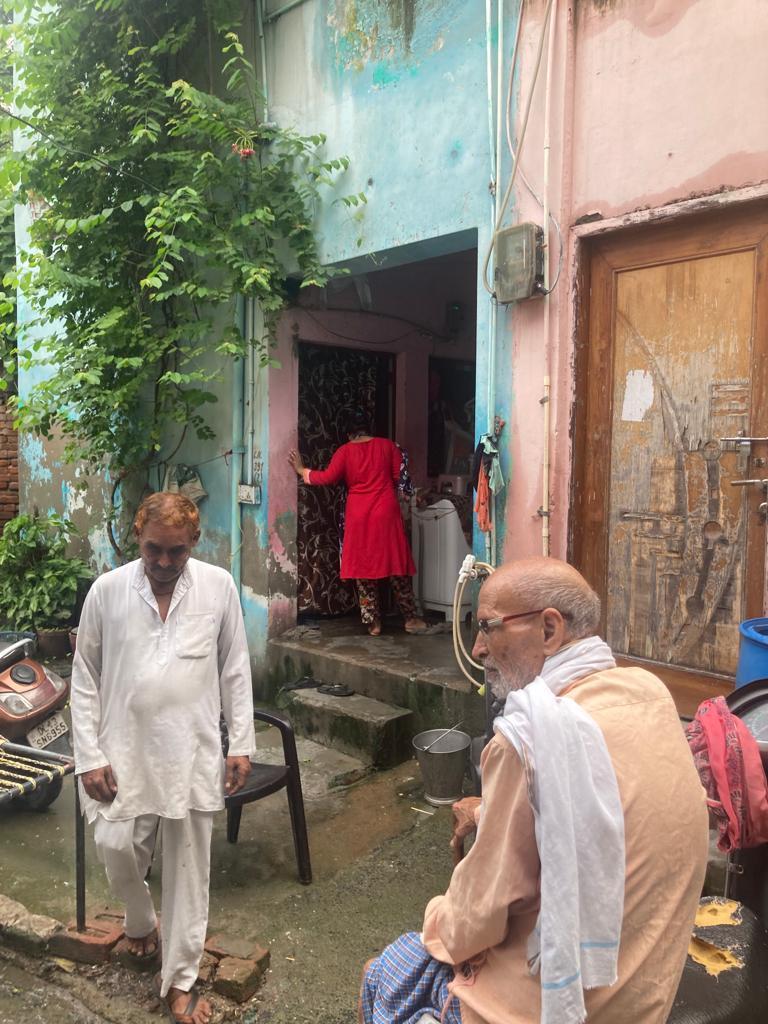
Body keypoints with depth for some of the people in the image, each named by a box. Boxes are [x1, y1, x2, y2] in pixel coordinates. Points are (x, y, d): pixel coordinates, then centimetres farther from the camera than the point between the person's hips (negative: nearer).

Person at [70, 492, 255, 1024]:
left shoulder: (219, 586, -5)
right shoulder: (107, 590, -6)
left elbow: (235, 669, 2)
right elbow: (85, 678, 1)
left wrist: (242, 743, 0)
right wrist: (89, 755, -3)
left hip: (193, 749, 0)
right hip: (126, 748, 0)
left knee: (188, 865, 8)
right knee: (117, 846, 1)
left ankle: (179, 979, 27)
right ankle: (141, 923, 37)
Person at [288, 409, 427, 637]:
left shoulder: (345, 451, -1)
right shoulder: (387, 445, 3)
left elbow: (327, 478, -8)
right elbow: (399, 477, 3)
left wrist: (301, 470, 4)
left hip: (359, 517, 0)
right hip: (386, 513, 0)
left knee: (364, 567, 7)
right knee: (397, 567, 6)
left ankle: (373, 622, 9)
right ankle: (410, 618, 11)